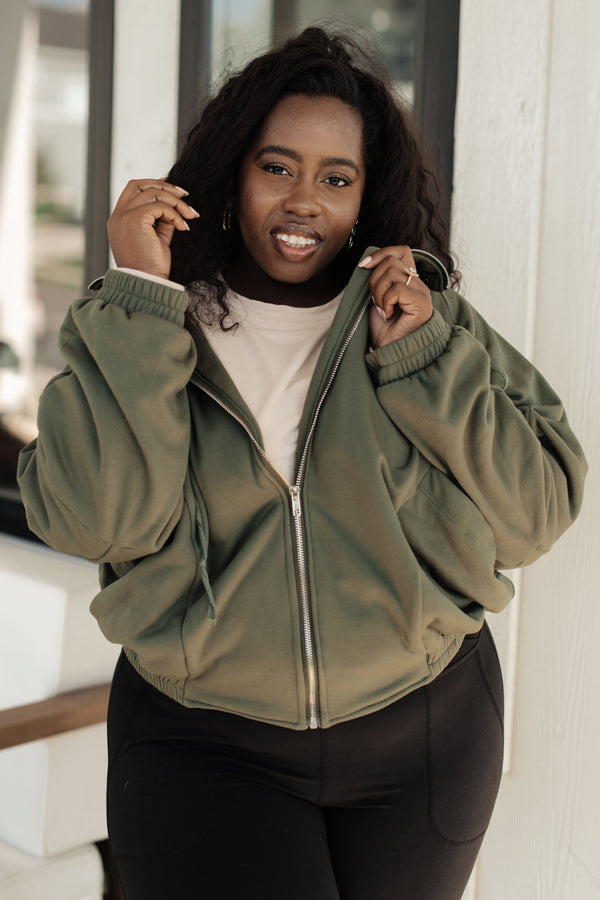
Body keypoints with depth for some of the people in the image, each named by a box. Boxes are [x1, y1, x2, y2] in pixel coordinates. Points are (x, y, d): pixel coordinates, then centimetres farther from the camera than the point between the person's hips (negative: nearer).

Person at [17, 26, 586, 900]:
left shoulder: (432, 319, 1)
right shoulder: (150, 333, -3)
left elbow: (535, 514, -4)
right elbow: (97, 520, -17)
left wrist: (423, 357, -14)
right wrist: (139, 298, -19)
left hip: (424, 731, 2)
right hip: (205, 745, -2)